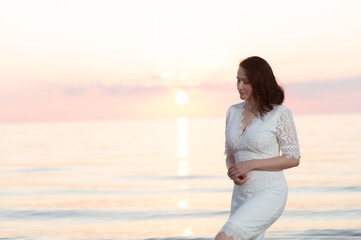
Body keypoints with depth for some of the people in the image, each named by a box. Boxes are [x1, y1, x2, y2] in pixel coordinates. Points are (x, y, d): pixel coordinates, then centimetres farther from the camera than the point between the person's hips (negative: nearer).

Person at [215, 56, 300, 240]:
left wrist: (251, 164, -17)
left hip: (269, 194, -7)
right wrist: (232, 172, -8)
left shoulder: (280, 114, -10)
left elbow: (293, 158, -9)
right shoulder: (233, 112, 7)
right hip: (242, 196, 7)